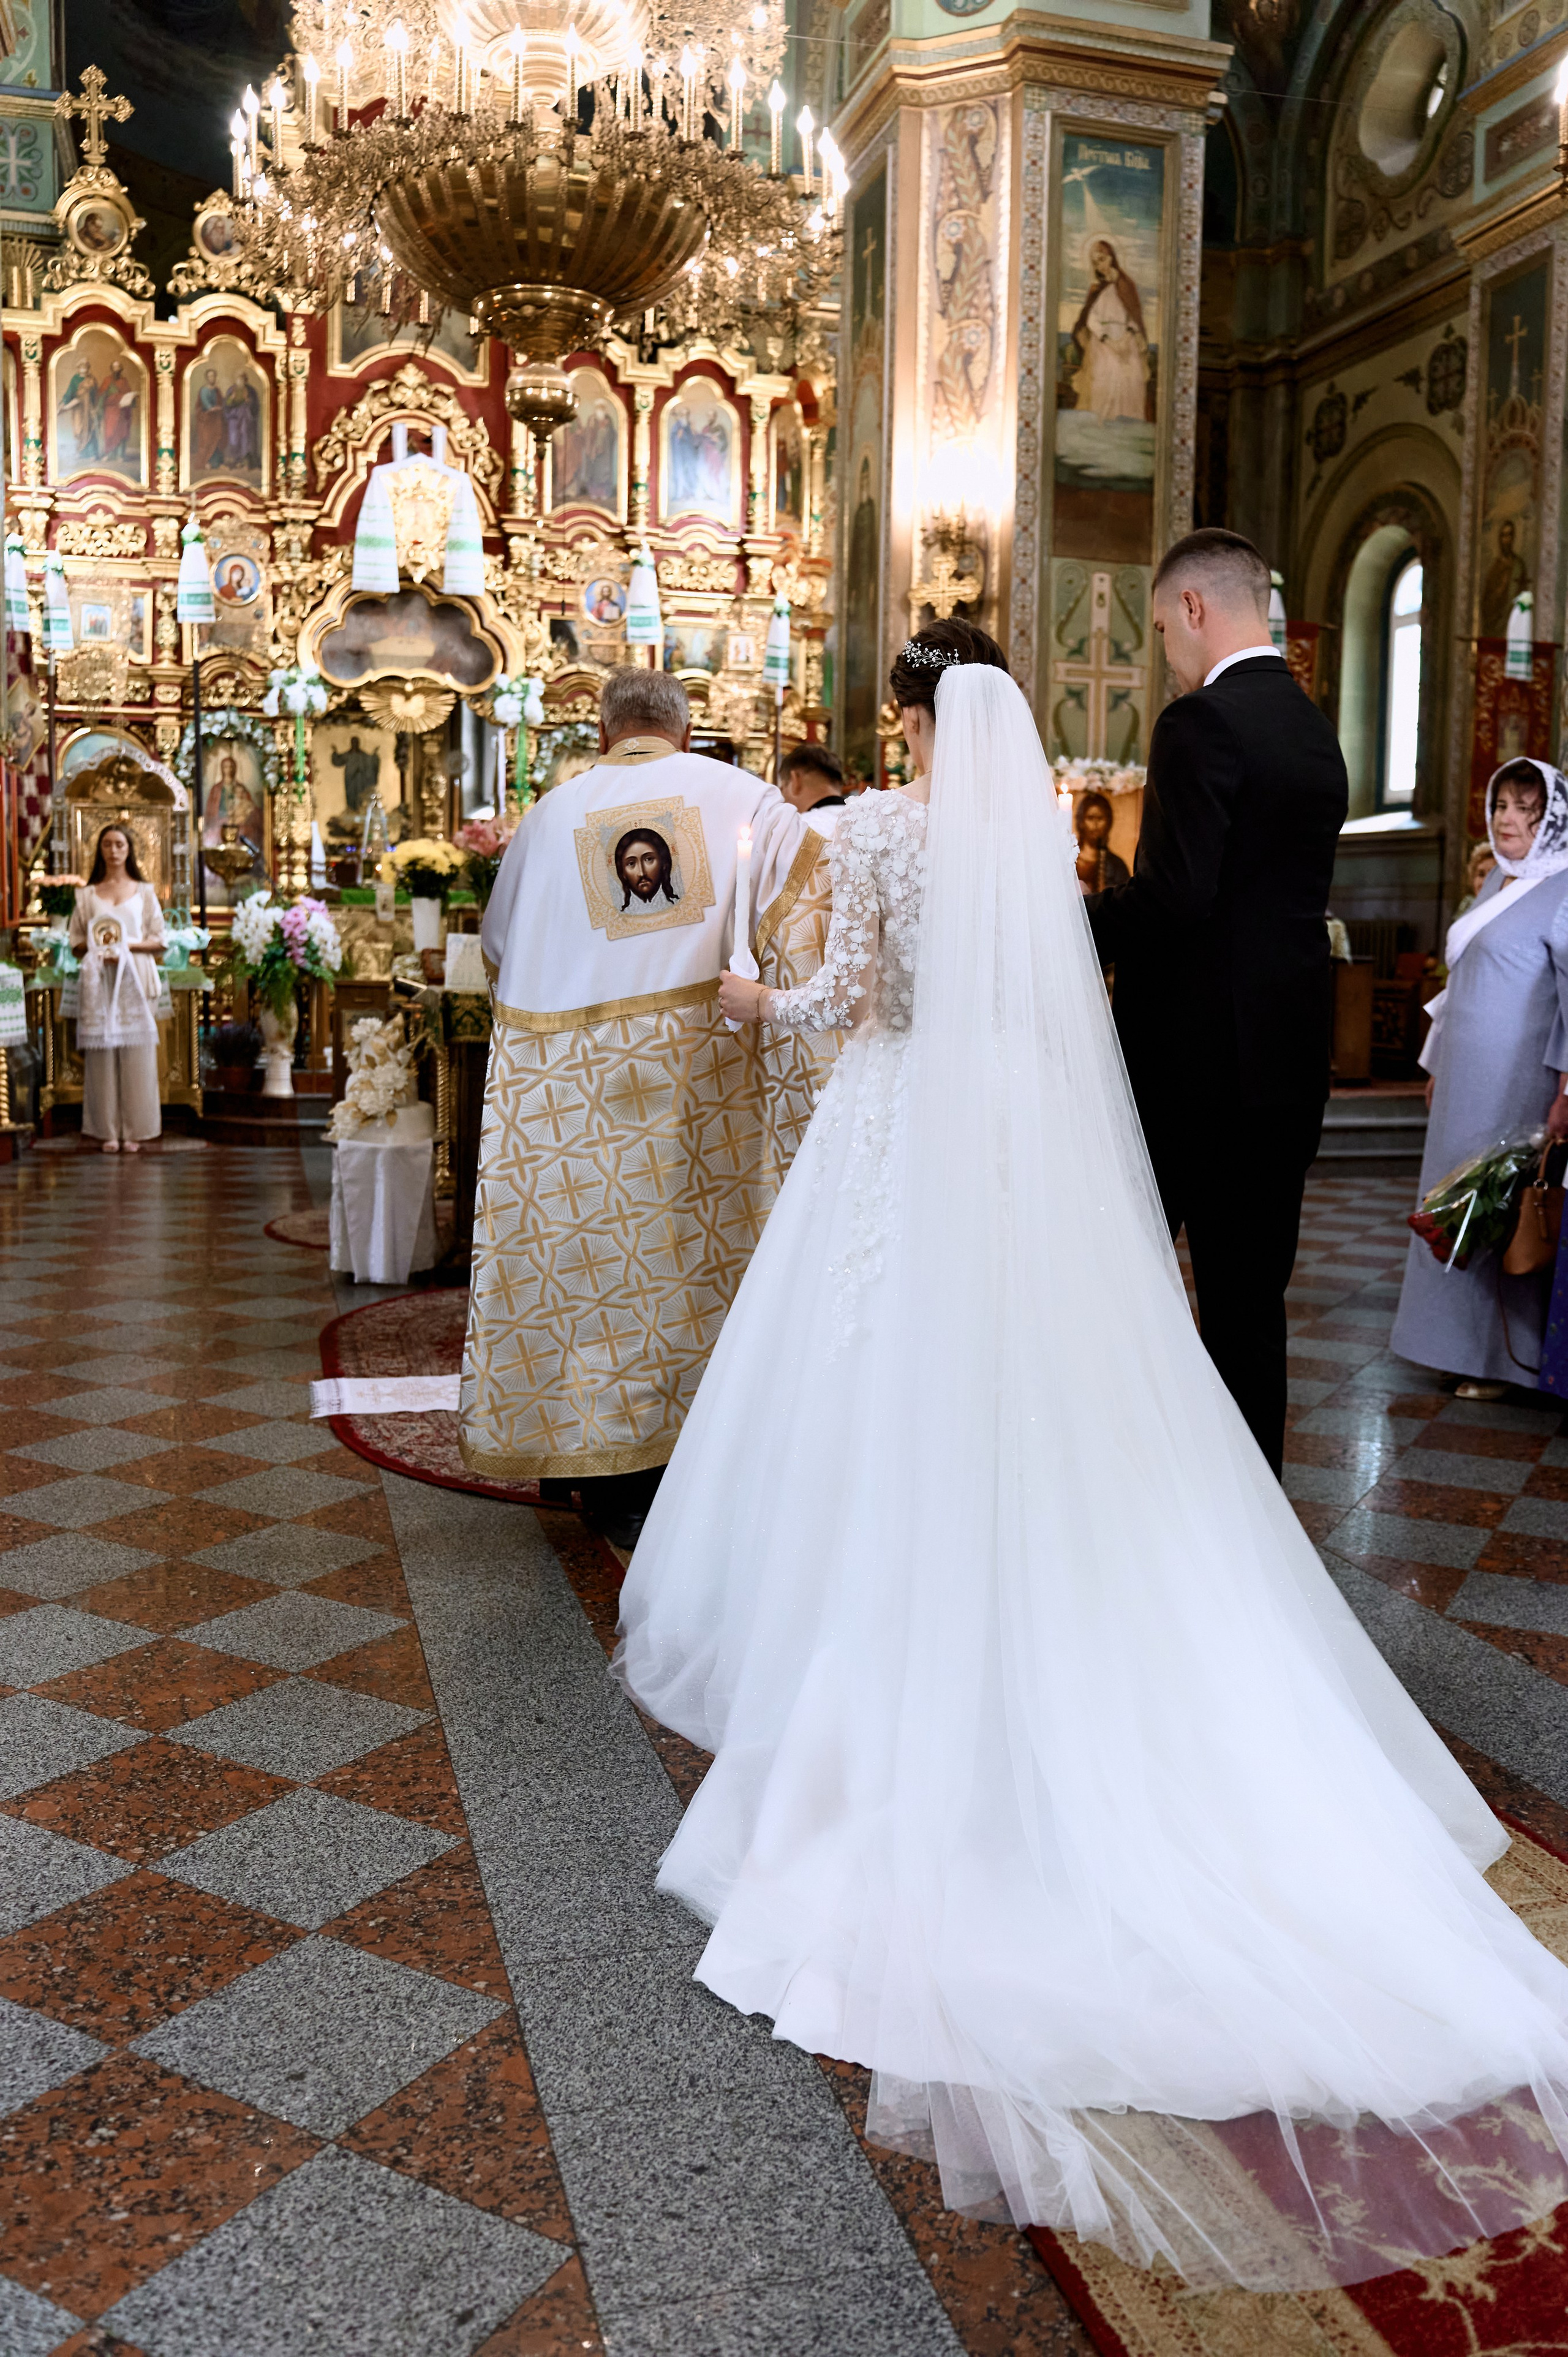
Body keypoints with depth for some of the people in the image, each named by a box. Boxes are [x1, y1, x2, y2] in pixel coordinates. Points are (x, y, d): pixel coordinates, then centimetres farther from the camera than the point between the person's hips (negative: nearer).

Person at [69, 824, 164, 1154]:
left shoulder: (144, 891, 9)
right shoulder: (87, 894, 12)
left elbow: (159, 941, 4)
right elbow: (77, 943, 10)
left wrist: (127, 945, -10)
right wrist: (97, 946, -10)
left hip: (136, 978, -1)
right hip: (99, 981, 1)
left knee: (137, 1051, -4)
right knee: (102, 1051, -3)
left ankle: (135, 1130, 0)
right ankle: (107, 1130, 0)